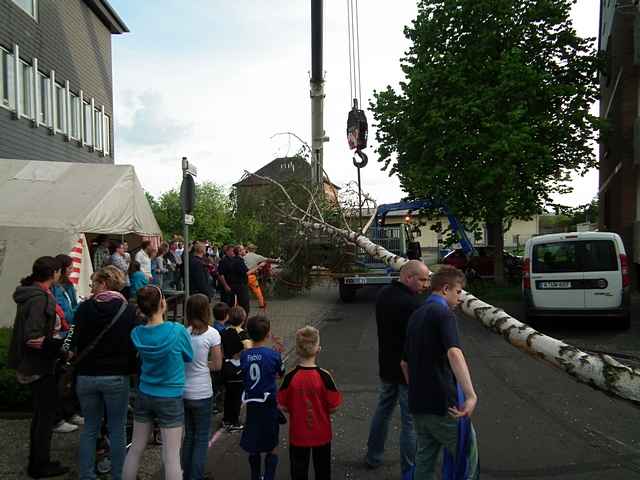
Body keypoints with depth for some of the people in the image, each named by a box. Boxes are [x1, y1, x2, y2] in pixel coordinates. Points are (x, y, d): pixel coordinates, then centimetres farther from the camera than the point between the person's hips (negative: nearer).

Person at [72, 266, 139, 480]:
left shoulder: (85, 308, -6)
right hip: (116, 377, -1)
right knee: (117, 430, 9)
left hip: (87, 376, 2)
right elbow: (134, 345, -4)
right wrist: (132, 370, 6)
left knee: (89, 428, 15)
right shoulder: (129, 310, -7)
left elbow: (76, 342, -5)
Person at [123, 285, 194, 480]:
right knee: (171, 456, 3)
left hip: (144, 395, 4)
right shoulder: (178, 331, -19)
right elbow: (189, 357, -2)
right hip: (171, 398, -4)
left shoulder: (136, 333, -7)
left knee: (136, 448, 18)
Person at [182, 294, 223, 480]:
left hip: (182, 391, 4)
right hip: (201, 393, -4)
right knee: (202, 438, 12)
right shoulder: (211, 333, -12)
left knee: (189, 435, 21)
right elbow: (217, 365, -6)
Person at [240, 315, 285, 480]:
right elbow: (281, 374, 4)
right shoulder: (273, 355, -13)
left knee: (254, 447, 18)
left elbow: (244, 378, 8)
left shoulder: (244, 355, -4)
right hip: (269, 405, -3)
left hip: (251, 404, 4)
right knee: (271, 448, 11)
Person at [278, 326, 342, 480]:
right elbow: (334, 407, -14)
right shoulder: (324, 376, -20)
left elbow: (283, 406, -9)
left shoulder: (290, 377, -17)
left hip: (298, 434, 1)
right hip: (321, 434, 0)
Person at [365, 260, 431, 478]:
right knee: (410, 421, 5)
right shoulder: (413, 303, -26)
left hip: (387, 367, 8)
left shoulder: (382, 295, 1)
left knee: (383, 411, 24)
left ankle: (373, 457, 38)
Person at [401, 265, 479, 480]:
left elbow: (405, 362, 21)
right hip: (443, 404, -8)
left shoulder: (416, 315, 14)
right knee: (467, 456, 6)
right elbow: (454, 353, -31)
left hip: (418, 404, 8)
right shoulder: (443, 313, -12)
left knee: (424, 458, 17)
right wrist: (471, 395, -37)